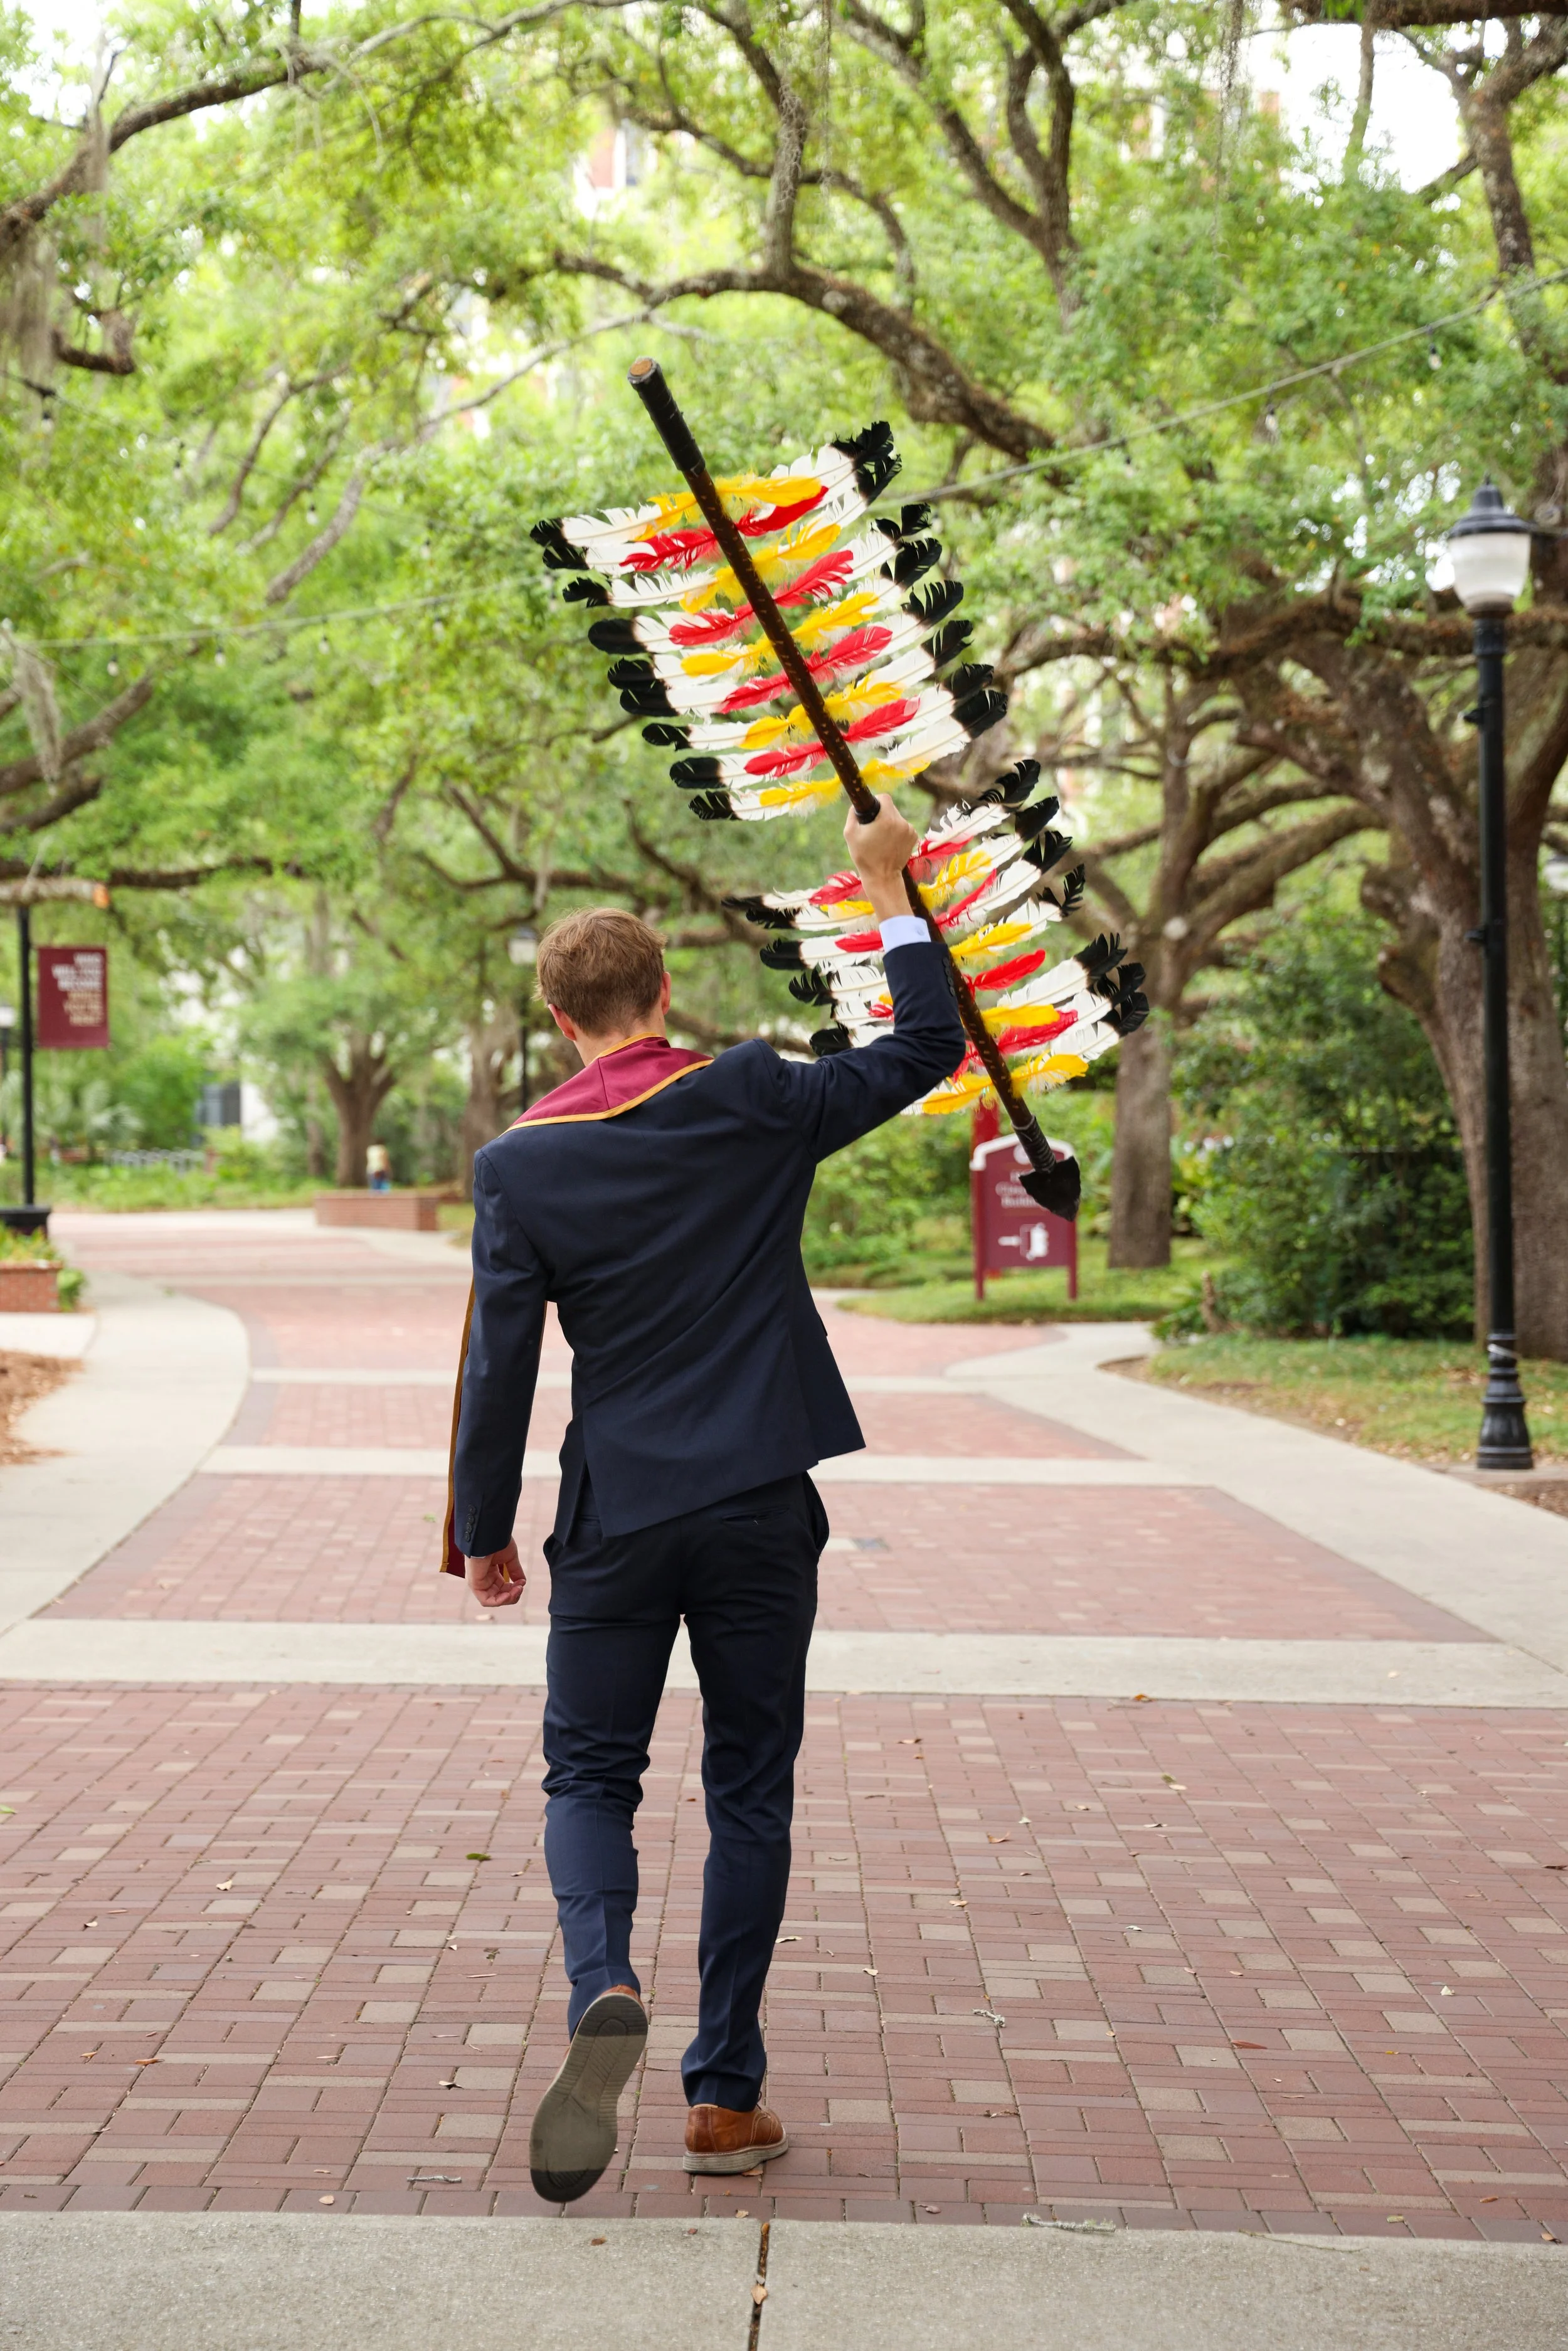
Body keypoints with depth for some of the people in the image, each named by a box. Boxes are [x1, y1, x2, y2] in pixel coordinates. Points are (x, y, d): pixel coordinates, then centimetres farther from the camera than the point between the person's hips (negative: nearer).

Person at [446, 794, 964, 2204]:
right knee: (750, 1788, 9)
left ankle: (603, 1983, -17)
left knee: (590, 1774, 12)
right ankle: (726, 2094, 12)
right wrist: (890, 890, 15)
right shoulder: (749, 1103, -5)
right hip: (762, 1510, 1)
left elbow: (500, 1364, -2)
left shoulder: (521, 1163, -4)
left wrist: (482, 1531, 8)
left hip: (617, 1517, 0)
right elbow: (929, 1049, 6)